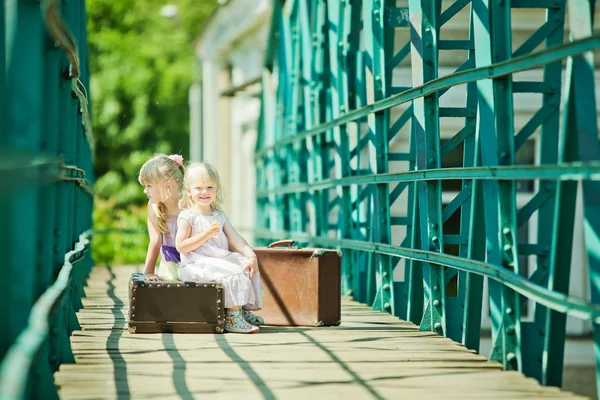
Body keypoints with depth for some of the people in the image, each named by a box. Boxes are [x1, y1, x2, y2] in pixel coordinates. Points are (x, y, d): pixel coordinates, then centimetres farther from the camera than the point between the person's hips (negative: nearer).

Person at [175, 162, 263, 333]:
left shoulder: (220, 215, 15)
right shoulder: (187, 216, -6)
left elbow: (235, 238, 9)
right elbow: (181, 246, -13)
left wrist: (251, 256, -7)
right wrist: (206, 234, -20)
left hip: (222, 259, 8)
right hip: (197, 263, -8)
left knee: (247, 267, -7)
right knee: (232, 273, -27)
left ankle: (243, 308, 1)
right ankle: (232, 317, -25)